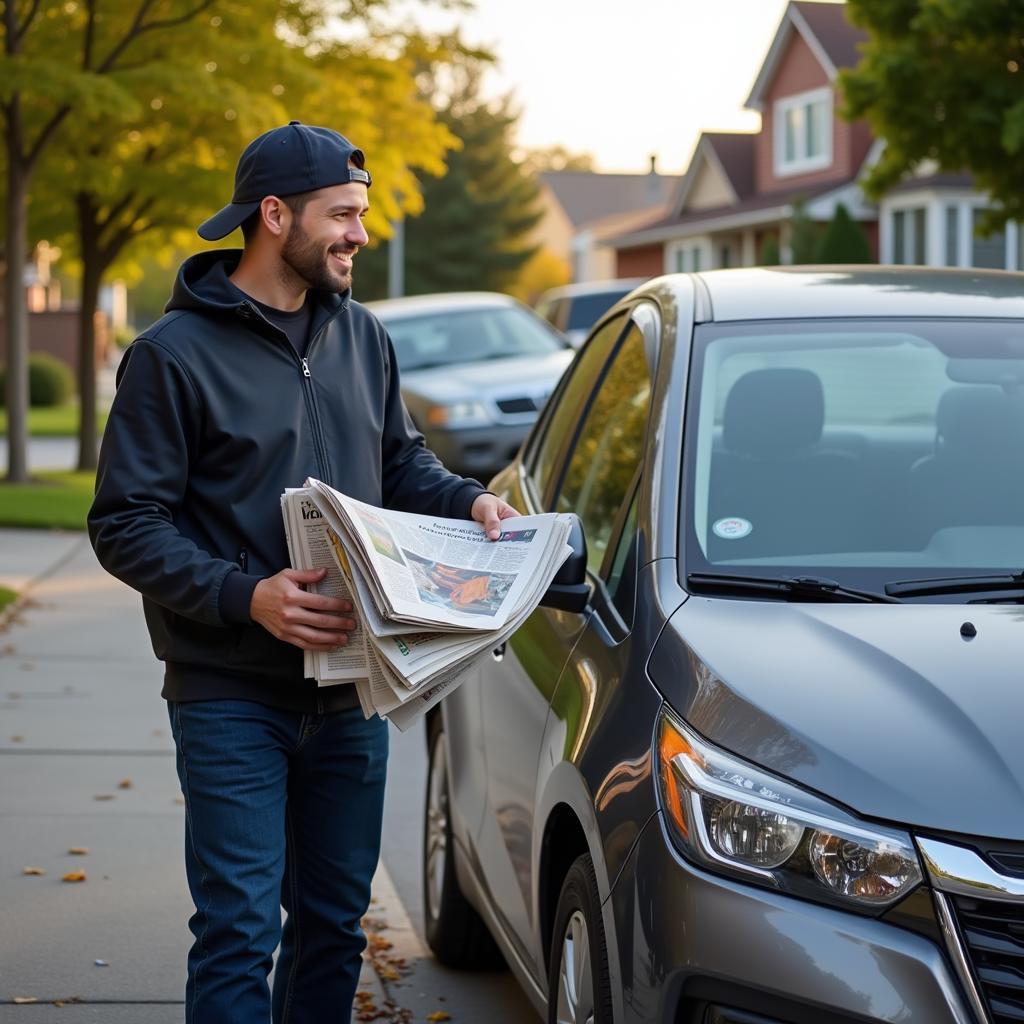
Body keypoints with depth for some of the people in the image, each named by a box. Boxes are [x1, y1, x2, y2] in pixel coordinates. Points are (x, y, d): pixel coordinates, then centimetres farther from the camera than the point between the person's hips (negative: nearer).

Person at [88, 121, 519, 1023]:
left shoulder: (363, 337, 10)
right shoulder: (175, 355, -9)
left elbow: (402, 464, 22)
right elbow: (124, 526, -12)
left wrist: (468, 501, 0)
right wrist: (247, 596, -25)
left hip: (350, 693, 6)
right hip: (231, 701, -6)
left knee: (335, 923, 14)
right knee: (239, 932, -6)